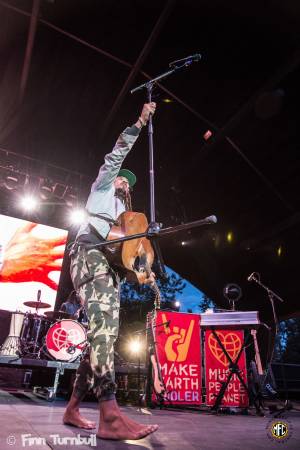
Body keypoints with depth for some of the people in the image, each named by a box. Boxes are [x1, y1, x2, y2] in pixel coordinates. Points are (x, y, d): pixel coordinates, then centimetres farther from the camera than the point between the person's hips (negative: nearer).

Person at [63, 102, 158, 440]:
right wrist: (139, 124, 10)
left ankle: (72, 409, 5)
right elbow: (115, 157, 10)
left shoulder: (122, 212, 37)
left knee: (105, 330, -3)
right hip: (89, 253, -8)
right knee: (103, 322, -28)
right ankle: (110, 416, -36)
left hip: (109, 262, 8)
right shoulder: (101, 188, 22)